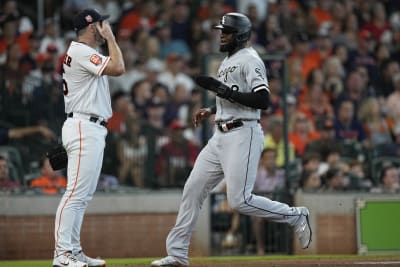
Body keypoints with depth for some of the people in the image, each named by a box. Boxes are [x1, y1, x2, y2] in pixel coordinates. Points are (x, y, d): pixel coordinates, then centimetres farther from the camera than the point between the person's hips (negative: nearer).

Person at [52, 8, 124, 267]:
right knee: (77, 192, -14)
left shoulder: (83, 53, 20)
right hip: (84, 128, -11)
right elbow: (118, 68, -20)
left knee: (84, 194, 11)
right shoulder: (82, 52, -12)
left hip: (93, 130, 11)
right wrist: (110, 37, -11)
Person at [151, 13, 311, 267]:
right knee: (192, 190, 4)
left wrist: (223, 90, -21)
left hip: (242, 136, -9)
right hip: (221, 136, 9)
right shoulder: (227, 61, 19)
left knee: (240, 200, -13)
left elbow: (263, 100, -22)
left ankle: (296, 216, 5)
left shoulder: (250, 60, -11)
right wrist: (211, 110, 15)